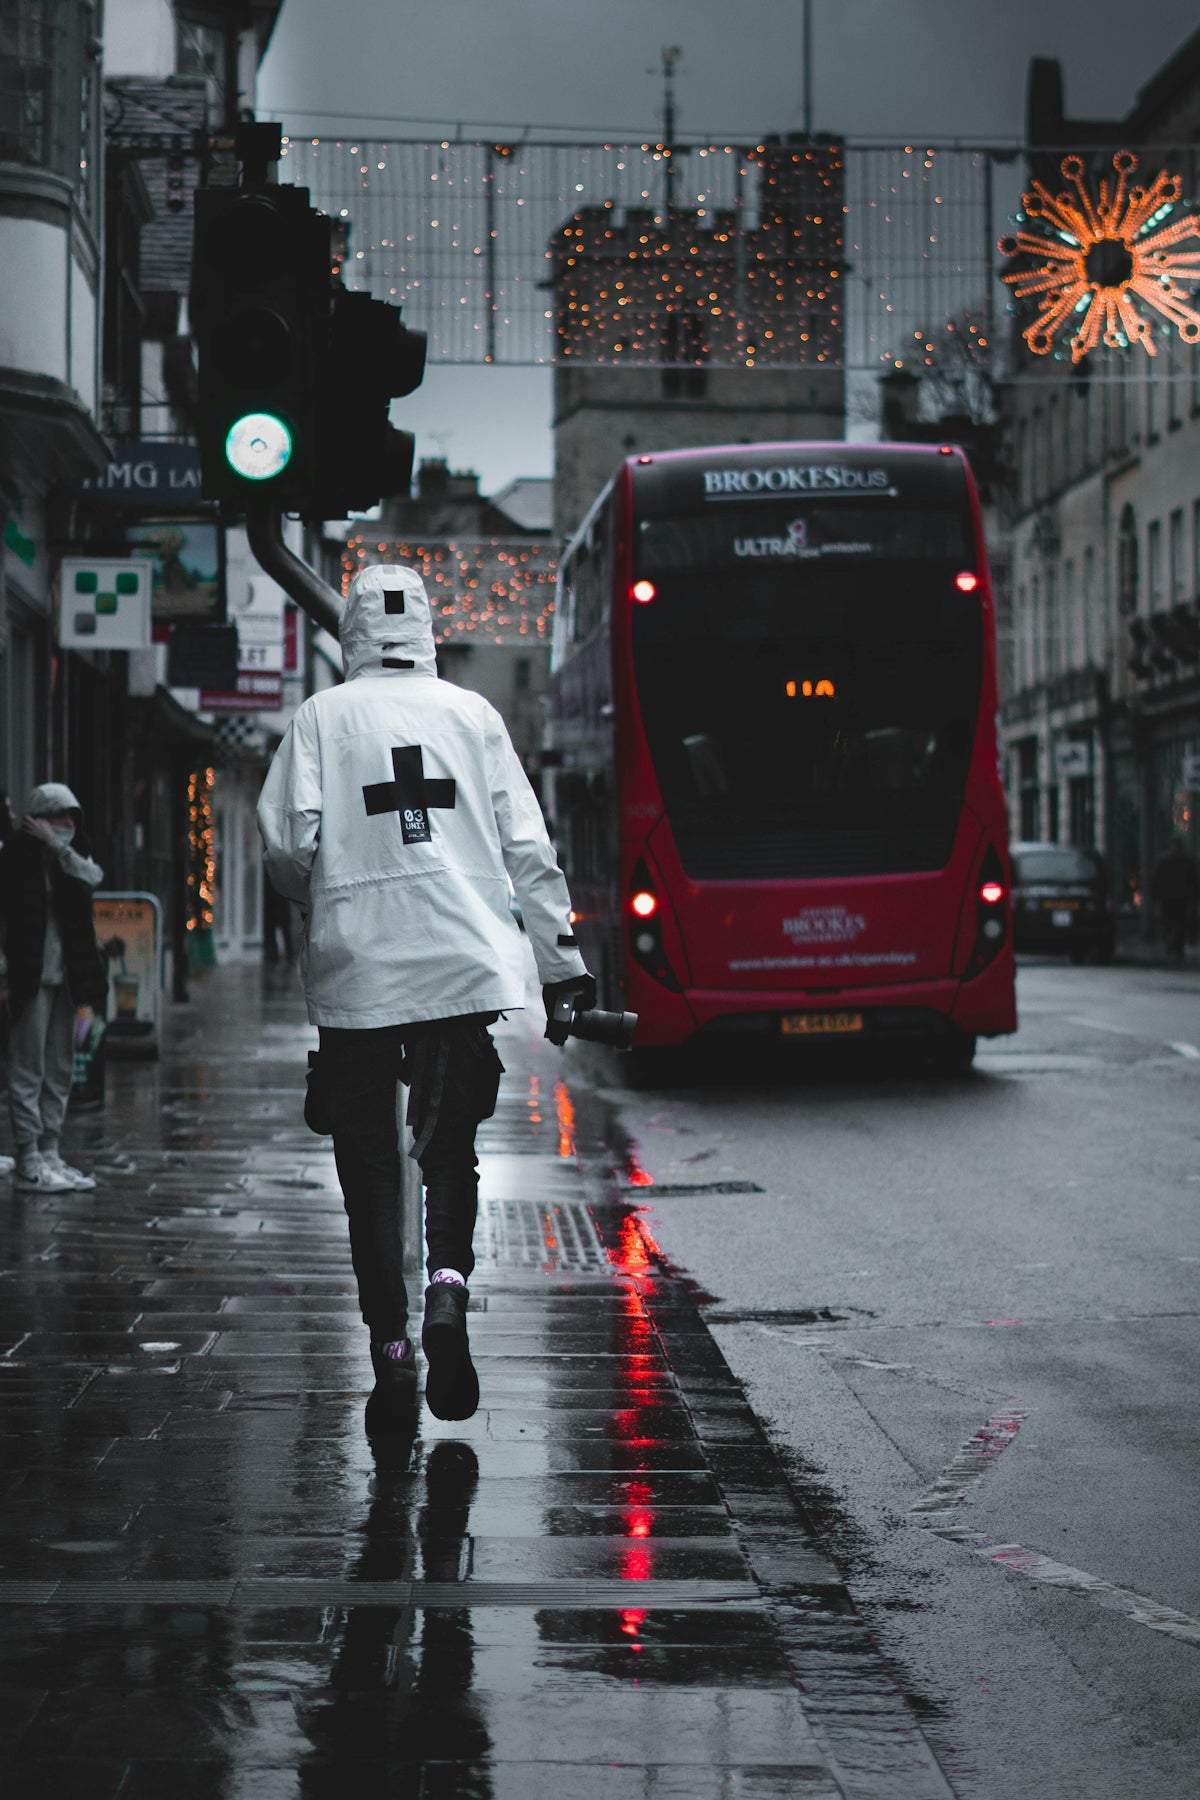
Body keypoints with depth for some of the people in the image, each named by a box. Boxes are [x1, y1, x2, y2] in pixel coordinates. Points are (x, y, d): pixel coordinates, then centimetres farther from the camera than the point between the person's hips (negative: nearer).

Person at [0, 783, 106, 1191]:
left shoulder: (71, 853, 12)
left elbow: (93, 876, -10)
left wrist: (55, 843, -15)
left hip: (66, 976, 7)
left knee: (59, 1071, 11)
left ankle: (50, 1154, 18)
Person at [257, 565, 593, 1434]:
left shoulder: (322, 717, 3)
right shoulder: (472, 713, 7)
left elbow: (288, 842, -6)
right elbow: (528, 848, 5)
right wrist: (563, 962, 9)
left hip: (356, 971, -1)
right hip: (464, 962, 1)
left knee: (370, 1165, 6)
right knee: (449, 1144, 13)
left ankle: (391, 1351, 0)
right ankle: (448, 1284, -14)